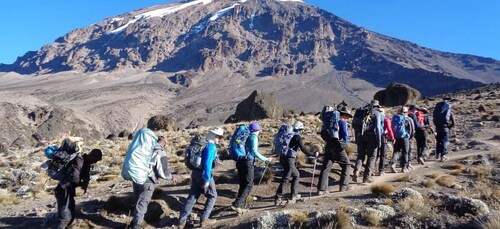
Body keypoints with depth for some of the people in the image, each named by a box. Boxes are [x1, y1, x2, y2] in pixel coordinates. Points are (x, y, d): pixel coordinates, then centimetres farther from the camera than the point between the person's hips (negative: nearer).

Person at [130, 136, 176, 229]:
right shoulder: (161, 154, -11)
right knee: (142, 204, 8)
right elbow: (163, 173, -12)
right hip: (147, 182, -5)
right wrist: (171, 177, 6)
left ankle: (135, 221, 36)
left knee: (138, 202, 23)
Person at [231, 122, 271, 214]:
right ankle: (237, 204, -12)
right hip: (247, 162, -8)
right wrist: (265, 159, -8)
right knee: (249, 185, -2)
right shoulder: (254, 137, -5)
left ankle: (241, 206, 17)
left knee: (243, 184, 14)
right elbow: (254, 152, -14)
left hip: (240, 161, 8)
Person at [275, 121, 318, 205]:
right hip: (289, 159, -8)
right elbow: (303, 149, -17)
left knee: (296, 175, 20)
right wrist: (313, 155, -10)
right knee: (285, 178, -3)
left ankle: (294, 195, 24)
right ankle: (278, 198, -2)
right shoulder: (297, 137, -9)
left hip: (283, 158, 8)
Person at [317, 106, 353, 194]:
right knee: (346, 165, 13)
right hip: (338, 146, -6)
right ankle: (343, 186, 12)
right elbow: (345, 135, -9)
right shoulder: (343, 122, -6)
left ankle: (321, 189, -3)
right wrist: (346, 143, 8)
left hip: (328, 145, 6)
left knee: (325, 167, 2)